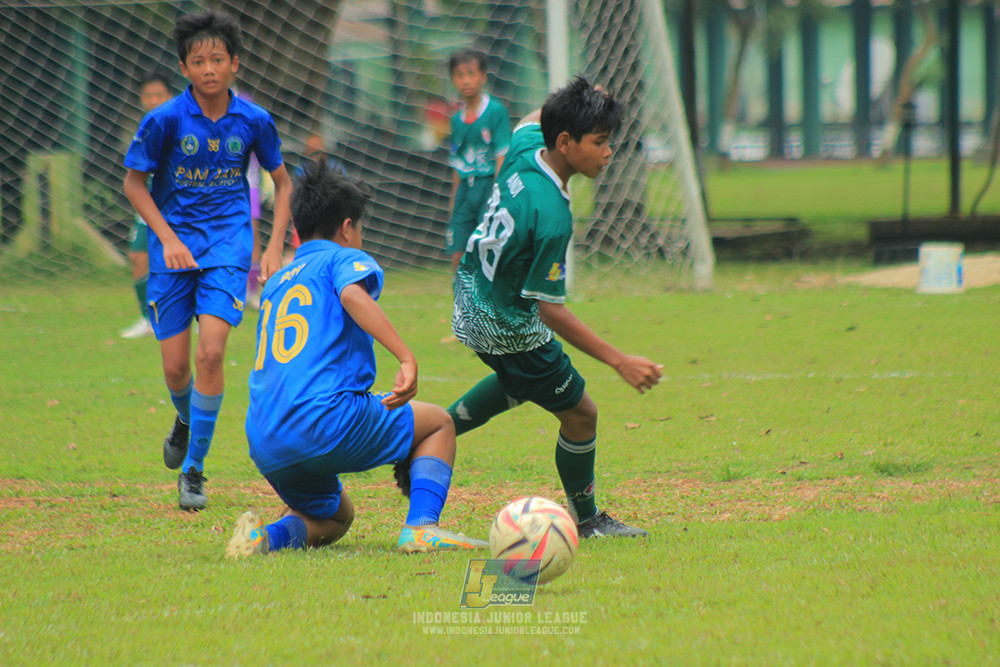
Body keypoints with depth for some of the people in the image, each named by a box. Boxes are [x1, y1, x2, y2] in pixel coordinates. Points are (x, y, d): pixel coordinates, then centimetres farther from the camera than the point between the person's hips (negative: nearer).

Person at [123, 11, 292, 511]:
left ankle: (193, 469, -6)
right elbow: (134, 183, 0)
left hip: (228, 245, 0)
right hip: (174, 247, 0)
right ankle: (185, 420, 39)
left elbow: (282, 182, 11)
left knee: (211, 352, -17)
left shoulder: (253, 121, -4)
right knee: (175, 366, 1)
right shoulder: (164, 120, -10)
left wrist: (275, 247, 2)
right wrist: (168, 238, -11)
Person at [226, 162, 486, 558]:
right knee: (438, 423, 16)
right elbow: (353, 294, -19)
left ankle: (269, 535, -3)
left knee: (335, 517, 30)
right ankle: (421, 527, -6)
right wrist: (406, 358, -26)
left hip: (265, 447, 6)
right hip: (325, 417, -6)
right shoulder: (345, 258, 7)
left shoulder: (276, 283, 27)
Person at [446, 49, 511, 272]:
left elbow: (502, 158, -8)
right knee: (458, 258, 1)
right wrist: (453, 204, 15)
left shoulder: (496, 112, -5)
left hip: (488, 186, -5)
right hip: (465, 189, 5)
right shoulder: (457, 119, 12)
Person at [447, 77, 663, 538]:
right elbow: (550, 311, -27)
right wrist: (619, 362, -27)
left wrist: (577, 103, 2)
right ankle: (586, 519, 26)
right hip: (509, 329, -9)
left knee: (524, 380, 36)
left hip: (471, 294, 9)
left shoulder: (525, 147, -12)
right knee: (580, 414, 8)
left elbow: (531, 121, 18)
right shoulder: (552, 218, -34)